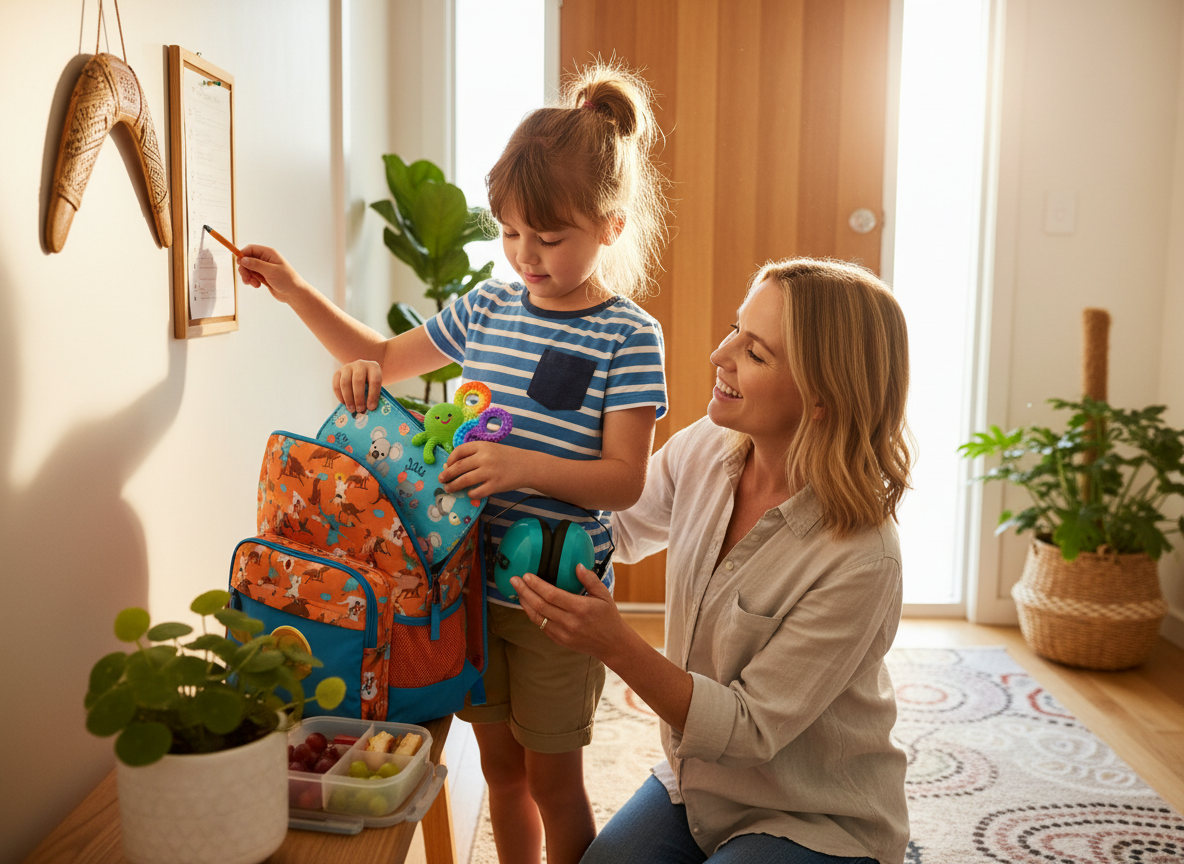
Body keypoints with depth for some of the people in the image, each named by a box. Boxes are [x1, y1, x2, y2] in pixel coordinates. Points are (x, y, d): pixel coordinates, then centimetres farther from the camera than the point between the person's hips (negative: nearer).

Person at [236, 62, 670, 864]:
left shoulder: (629, 337, -13)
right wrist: (296, 291, 7)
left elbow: (624, 479, -18)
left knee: (553, 777, 11)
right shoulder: (488, 306, 4)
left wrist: (523, 466, -33)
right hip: (471, 578, 5)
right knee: (500, 764, 20)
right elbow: (387, 358, 18)